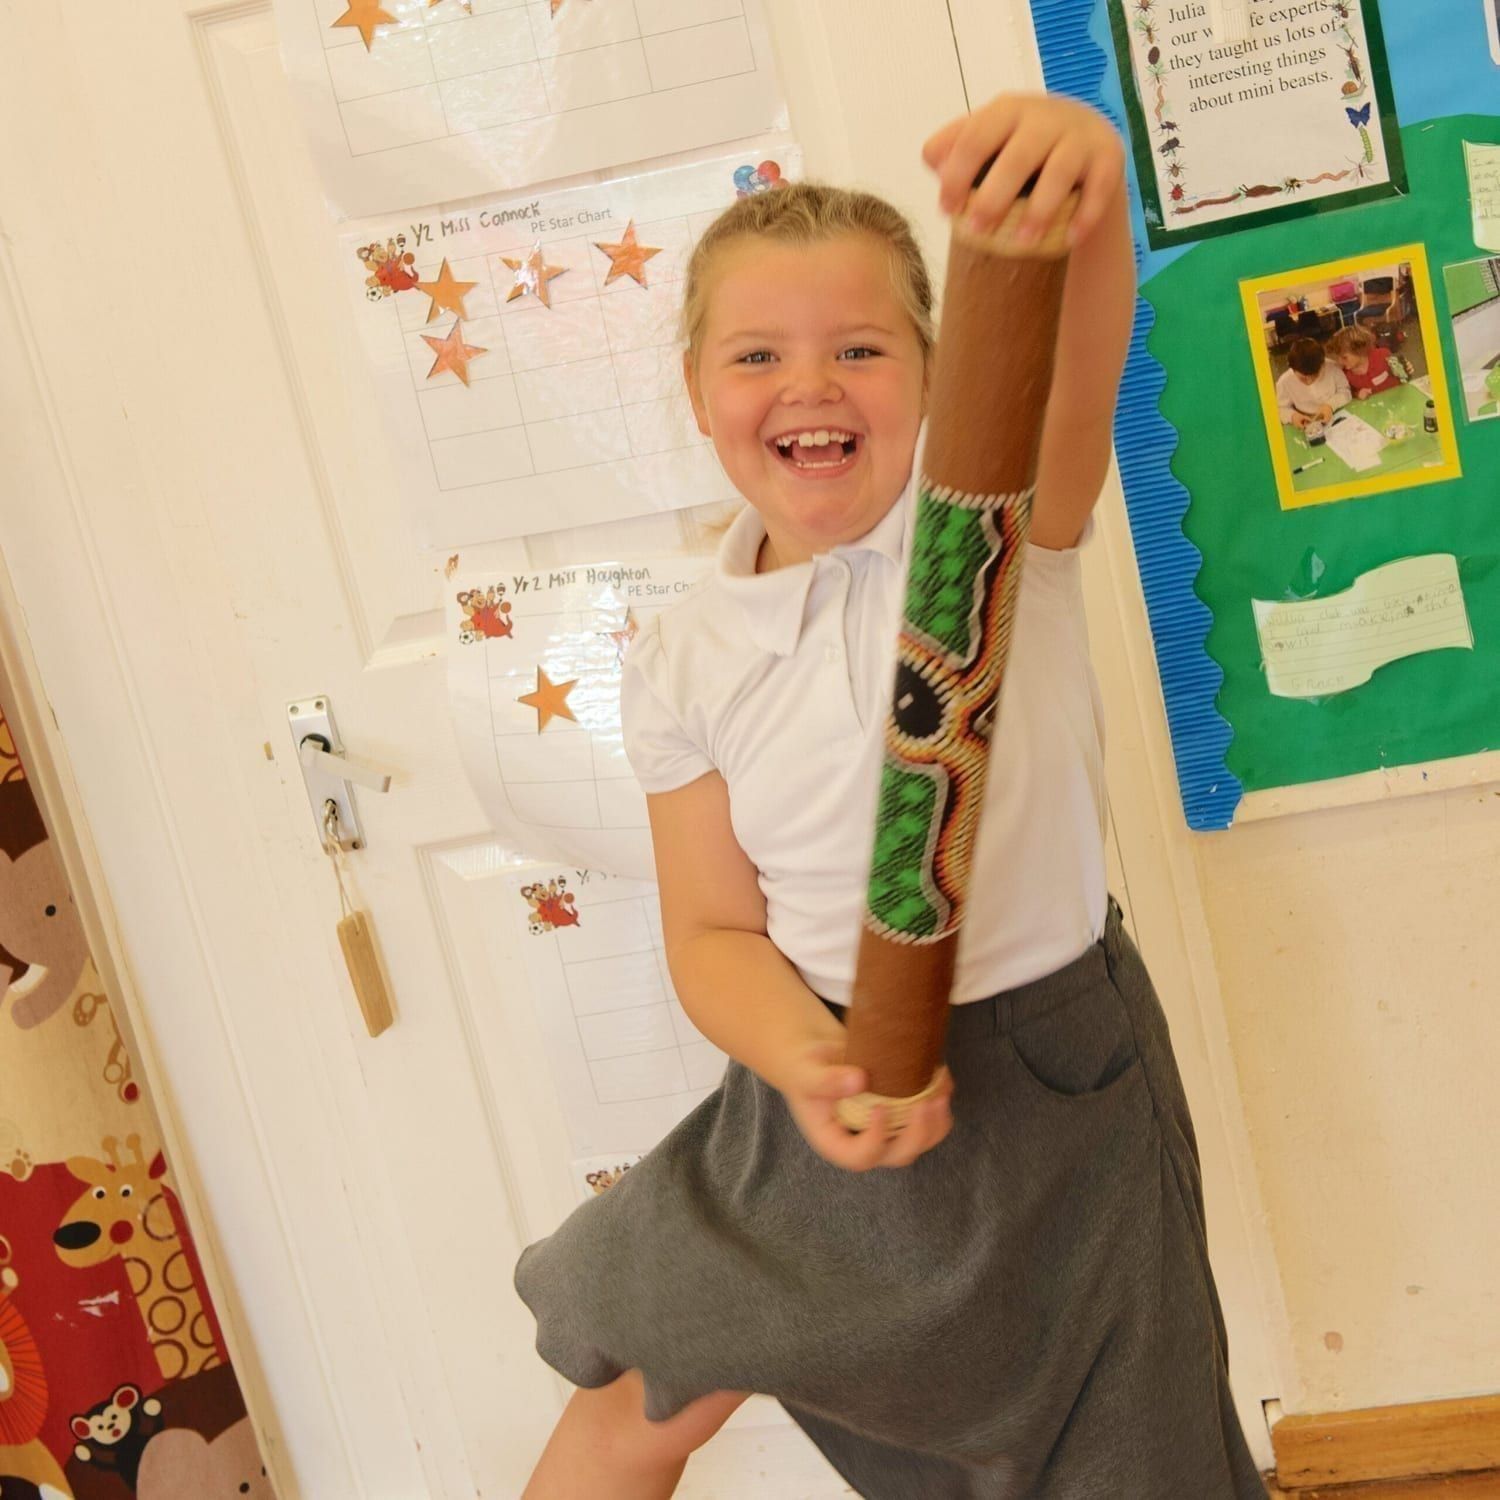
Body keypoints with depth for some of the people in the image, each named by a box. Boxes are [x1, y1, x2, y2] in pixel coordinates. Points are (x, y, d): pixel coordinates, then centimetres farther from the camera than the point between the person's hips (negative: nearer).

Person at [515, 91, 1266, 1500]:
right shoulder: (684, 658, -7)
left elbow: (1071, 374, -39)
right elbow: (716, 931, -5)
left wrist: (1086, 188, -60)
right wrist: (807, 1059, -26)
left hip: (1047, 1078, -3)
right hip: (826, 1085, 3)